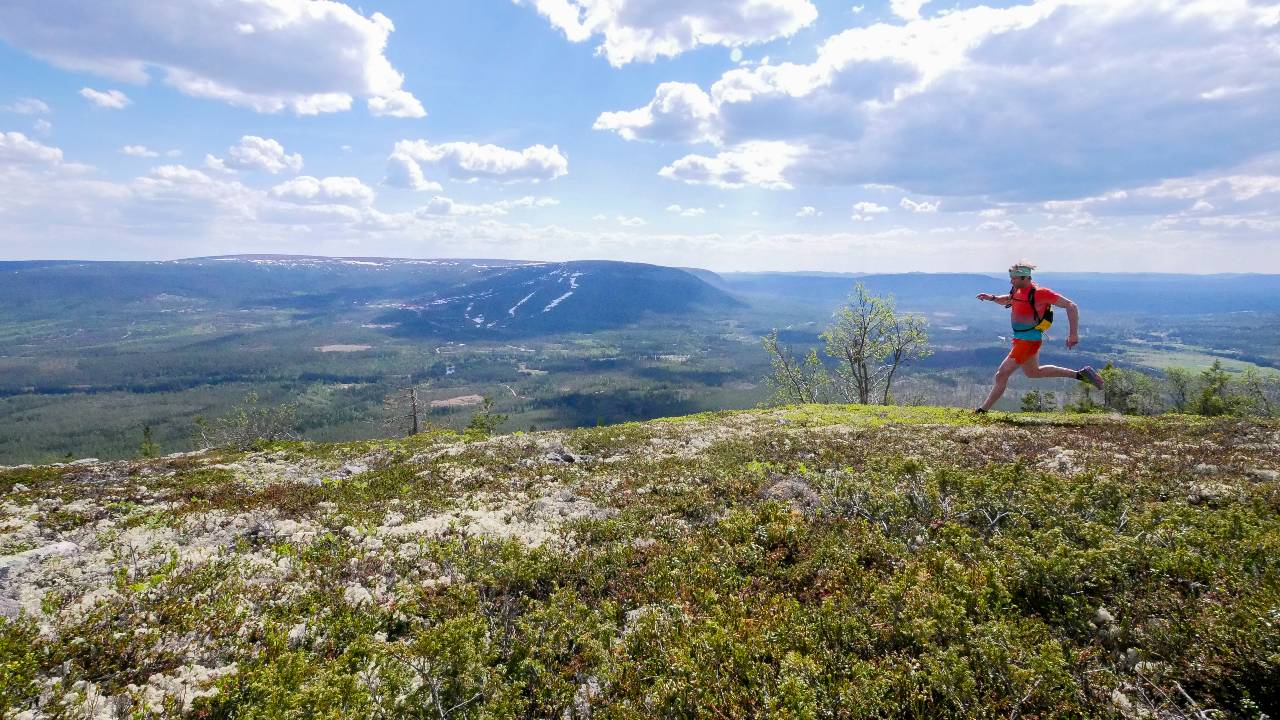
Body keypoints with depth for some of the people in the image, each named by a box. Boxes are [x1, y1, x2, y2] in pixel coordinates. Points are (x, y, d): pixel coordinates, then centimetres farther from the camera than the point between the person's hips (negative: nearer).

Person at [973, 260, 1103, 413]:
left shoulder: (1039, 293, -22)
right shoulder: (1017, 289, 1)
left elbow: (1071, 306, -19)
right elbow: (1008, 300, 25)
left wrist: (1073, 334, -20)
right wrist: (992, 298, 4)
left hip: (1028, 341, -10)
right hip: (1021, 339, 10)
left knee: (1001, 375, -7)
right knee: (1033, 372, 27)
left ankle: (982, 411, 1)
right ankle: (1080, 374, 34)